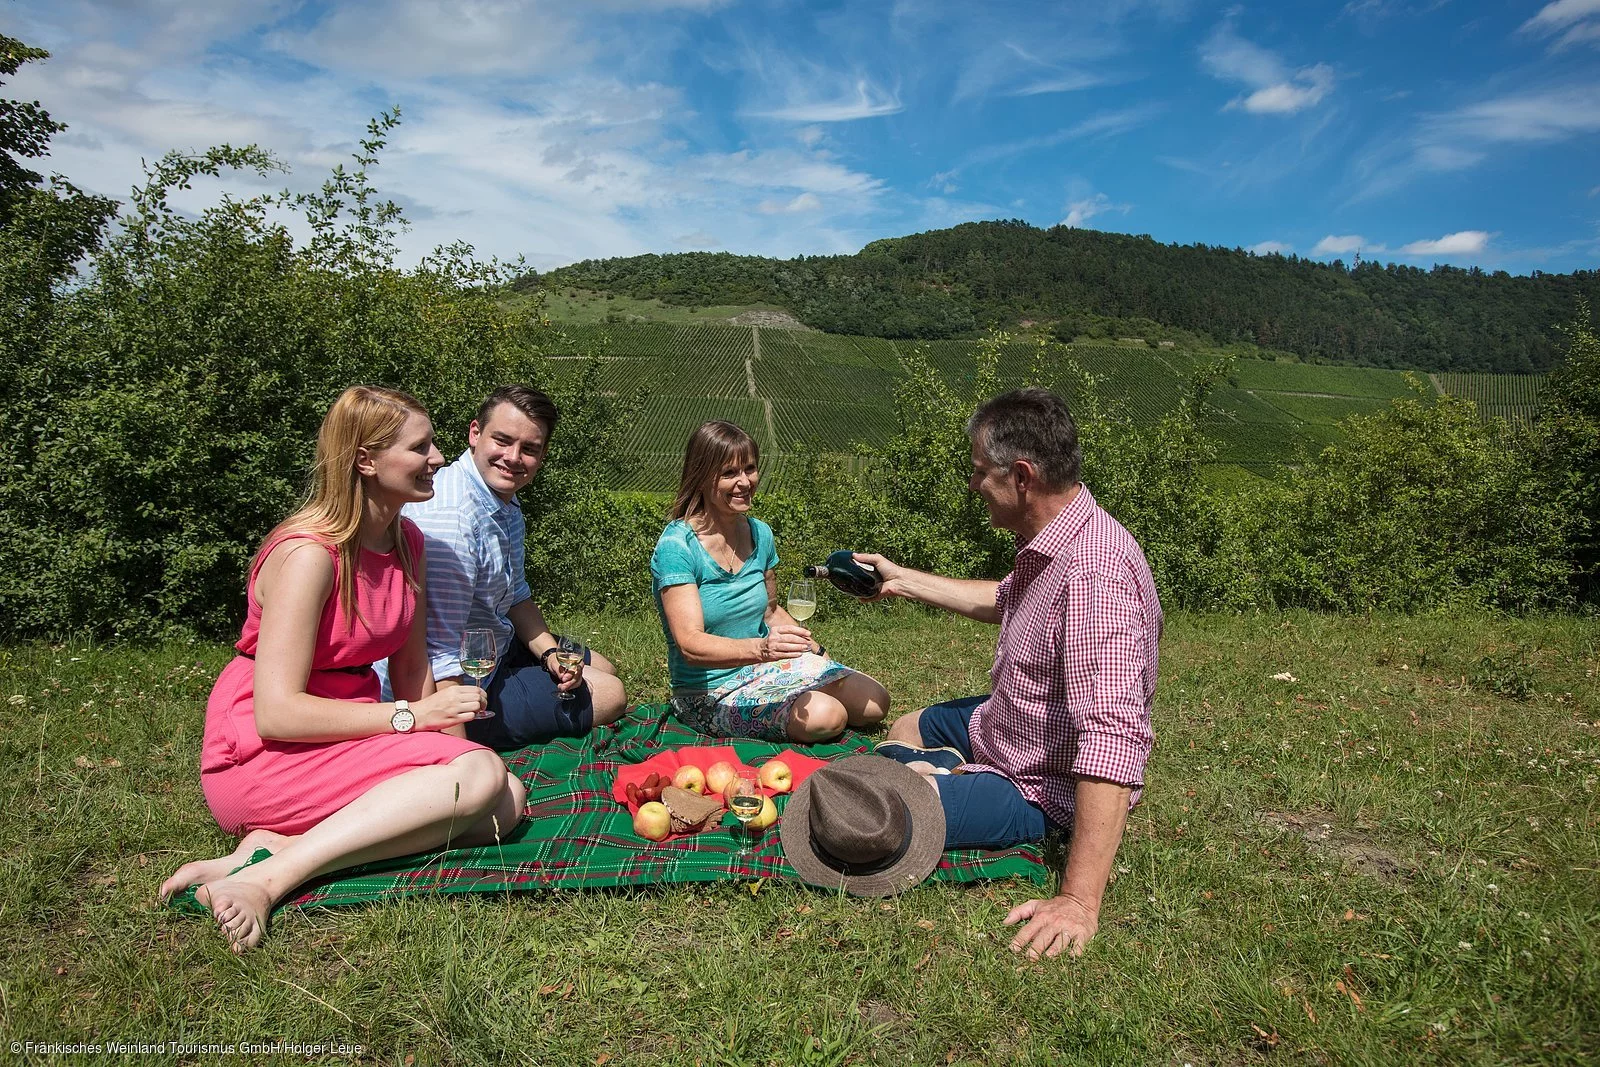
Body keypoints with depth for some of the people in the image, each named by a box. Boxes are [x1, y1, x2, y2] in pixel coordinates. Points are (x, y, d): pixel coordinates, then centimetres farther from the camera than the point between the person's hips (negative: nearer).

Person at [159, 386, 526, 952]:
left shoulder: (406, 541, 7)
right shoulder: (308, 554, -19)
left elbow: (412, 666, 9)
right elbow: (276, 712, -23)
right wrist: (415, 716, -21)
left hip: (345, 733, 8)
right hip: (264, 755, -8)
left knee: (506, 803, -13)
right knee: (481, 773, -26)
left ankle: (276, 843, -18)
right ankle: (266, 878, -27)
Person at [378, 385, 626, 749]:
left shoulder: (507, 504, 3)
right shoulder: (447, 518, -31)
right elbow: (440, 654, -32)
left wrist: (549, 653, -1)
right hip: (466, 686, -10)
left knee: (602, 668, 24)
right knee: (609, 694, -1)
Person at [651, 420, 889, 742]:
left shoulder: (760, 533, 2)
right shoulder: (676, 546, -20)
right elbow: (690, 644, -29)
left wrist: (815, 650, 4)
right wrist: (760, 648, -45)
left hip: (768, 668, 7)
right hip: (710, 692, -7)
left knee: (874, 704, -5)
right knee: (824, 716, -28)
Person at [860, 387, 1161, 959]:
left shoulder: (1092, 574, -35)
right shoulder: (1051, 543, -2)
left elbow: (1114, 736, -41)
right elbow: (1000, 600, 21)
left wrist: (1079, 901, -43)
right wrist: (903, 580, 25)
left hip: (1039, 787, -10)